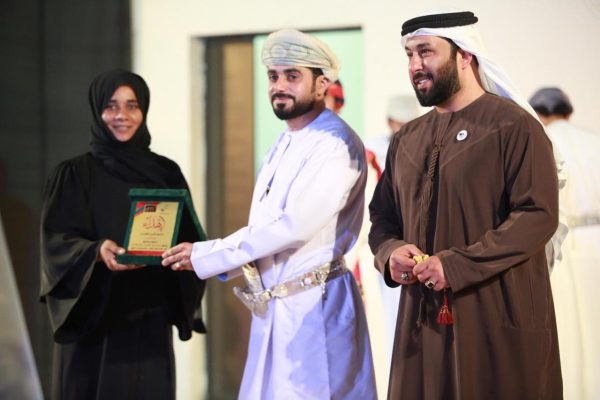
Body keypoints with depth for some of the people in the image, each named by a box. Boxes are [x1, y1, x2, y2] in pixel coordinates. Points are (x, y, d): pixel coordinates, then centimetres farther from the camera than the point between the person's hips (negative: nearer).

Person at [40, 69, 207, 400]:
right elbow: (56, 243, -7)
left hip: (151, 320, 3)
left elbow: (188, 238, 9)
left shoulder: (166, 173, 10)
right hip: (93, 320, -3)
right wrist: (97, 252, -26)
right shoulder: (73, 175, 1)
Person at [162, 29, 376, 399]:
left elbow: (295, 226, -22)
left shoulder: (336, 143, -14)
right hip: (273, 309, 8)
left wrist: (207, 256, -16)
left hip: (315, 308, -8)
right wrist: (209, 254, -1)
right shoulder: (283, 146, 16)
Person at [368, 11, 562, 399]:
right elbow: (383, 217, 19)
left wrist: (456, 266, -21)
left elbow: (538, 215, -15)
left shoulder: (514, 126, -7)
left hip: (498, 323, -6)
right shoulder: (407, 140, 14)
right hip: (424, 321, 6)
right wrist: (391, 253, -5)